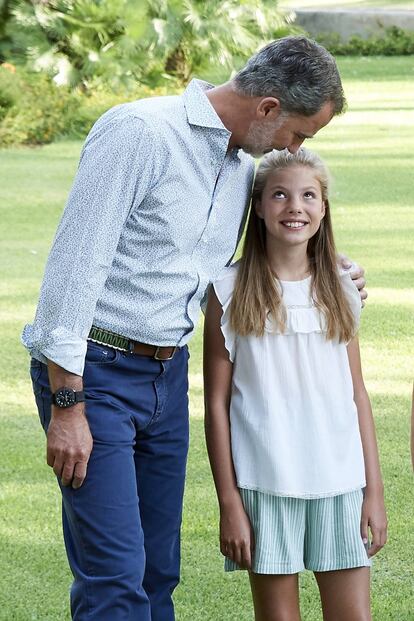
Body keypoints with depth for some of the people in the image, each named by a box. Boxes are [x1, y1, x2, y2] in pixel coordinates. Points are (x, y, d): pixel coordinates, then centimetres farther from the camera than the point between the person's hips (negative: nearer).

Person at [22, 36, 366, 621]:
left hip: (168, 375, 8)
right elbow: (74, 265, -19)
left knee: (158, 572, 9)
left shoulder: (242, 167, 11)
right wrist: (67, 406, -21)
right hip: (93, 372, -8)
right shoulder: (138, 132, -16)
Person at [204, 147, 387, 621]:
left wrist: (374, 490, 5)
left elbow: (357, 394, 10)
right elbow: (216, 403, -1)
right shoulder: (230, 290, -1)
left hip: (339, 482, 3)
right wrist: (228, 502, -5)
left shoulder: (339, 289, 8)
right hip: (265, 484, -3)